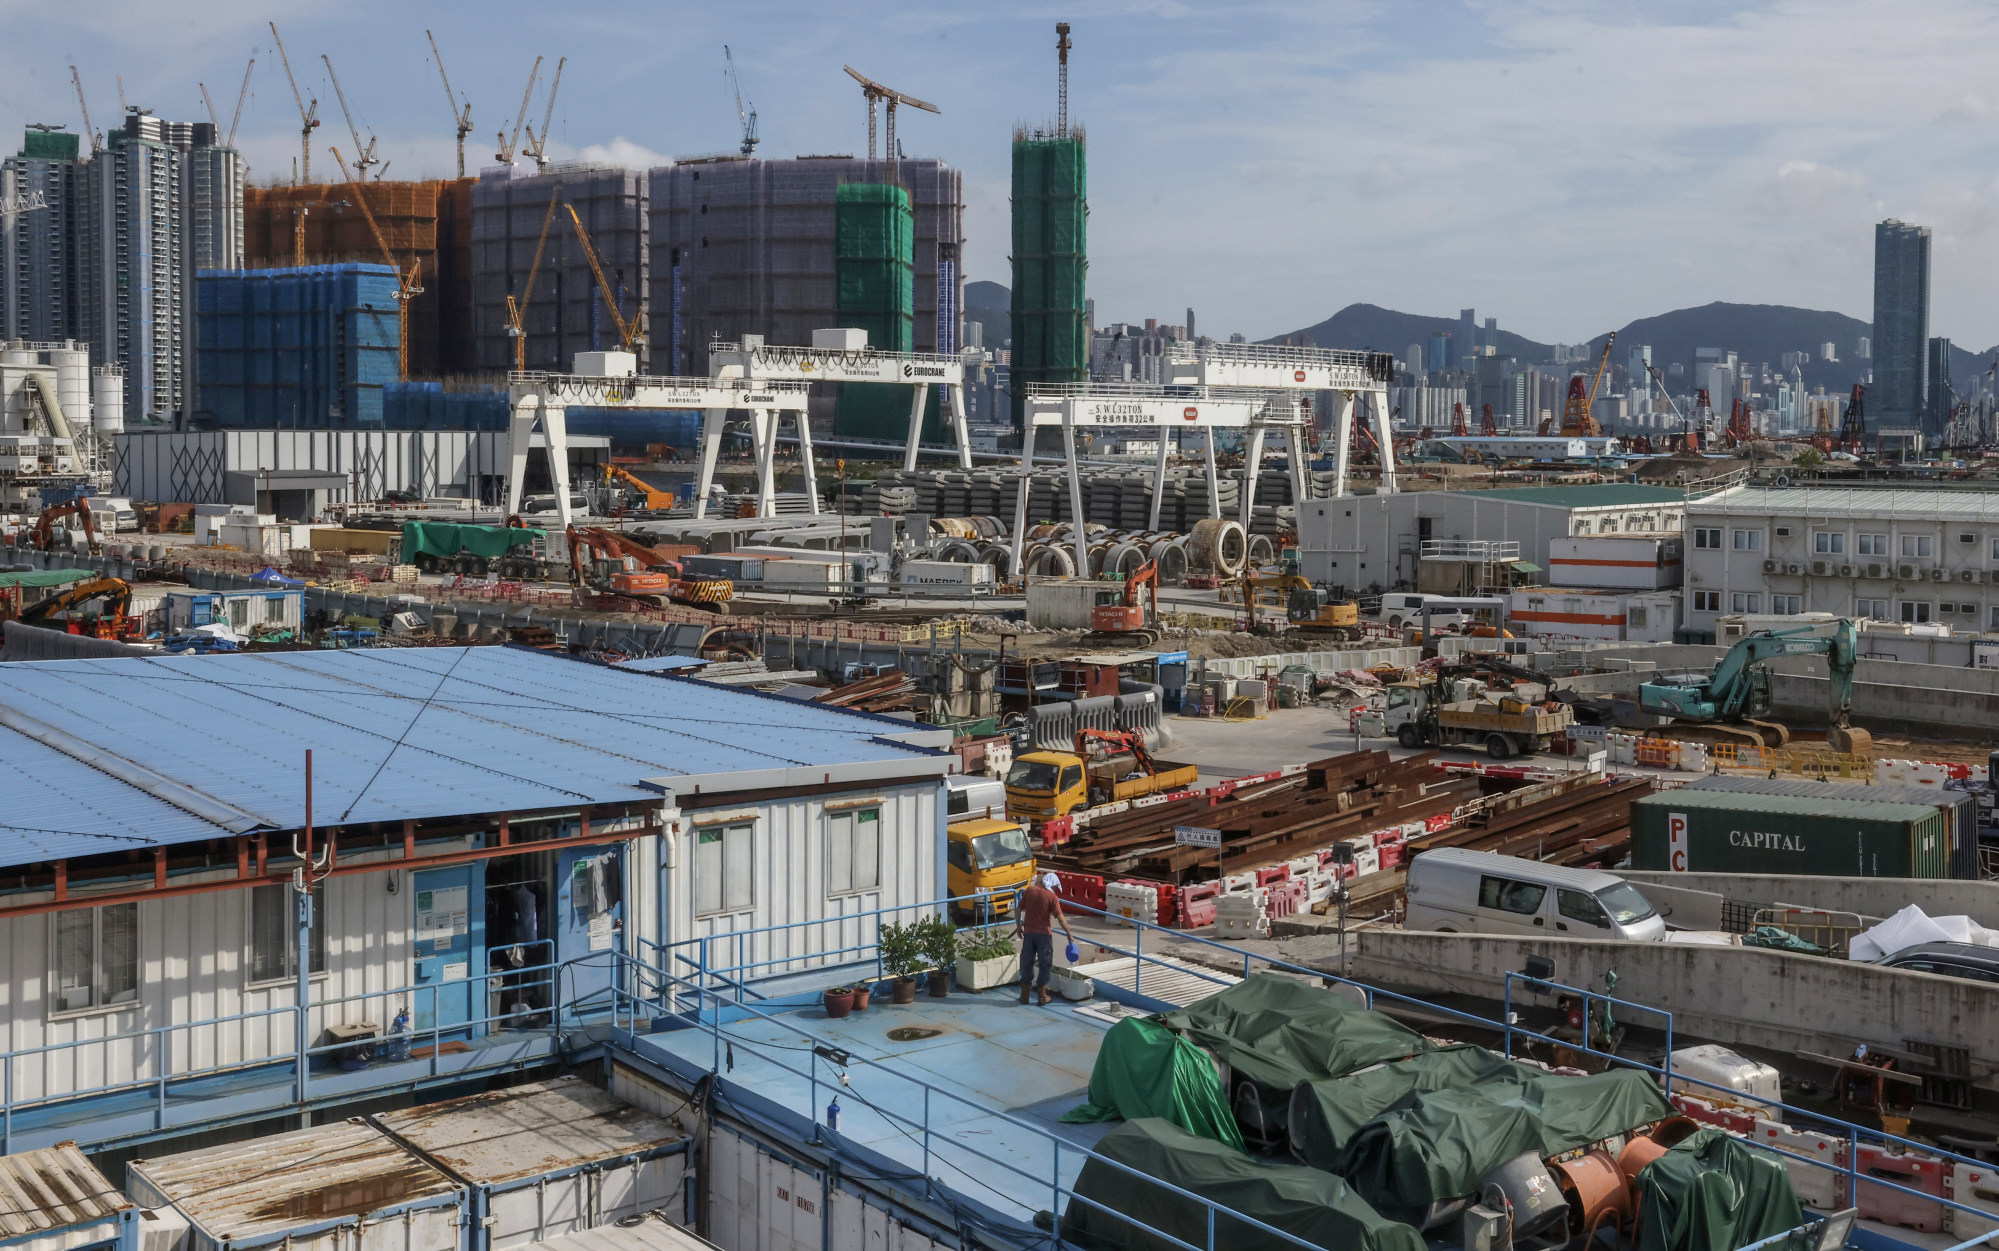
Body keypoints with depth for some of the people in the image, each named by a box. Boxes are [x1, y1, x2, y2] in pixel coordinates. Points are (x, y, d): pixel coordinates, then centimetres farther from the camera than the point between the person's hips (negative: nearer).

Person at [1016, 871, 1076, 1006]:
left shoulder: (1029, 890, 1)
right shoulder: (1052, 896, -10)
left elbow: (1019, 909, 6)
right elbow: (1060, 917, -12)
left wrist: (1019, 927, 16)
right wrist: (1069, 934, -5)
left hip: (1029, 932, 3)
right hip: (1044, 934, -3)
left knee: (1027, 963, 11)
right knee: (1044, 964, 8)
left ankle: (1024, 995, 15)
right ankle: (1042, 996, 11)